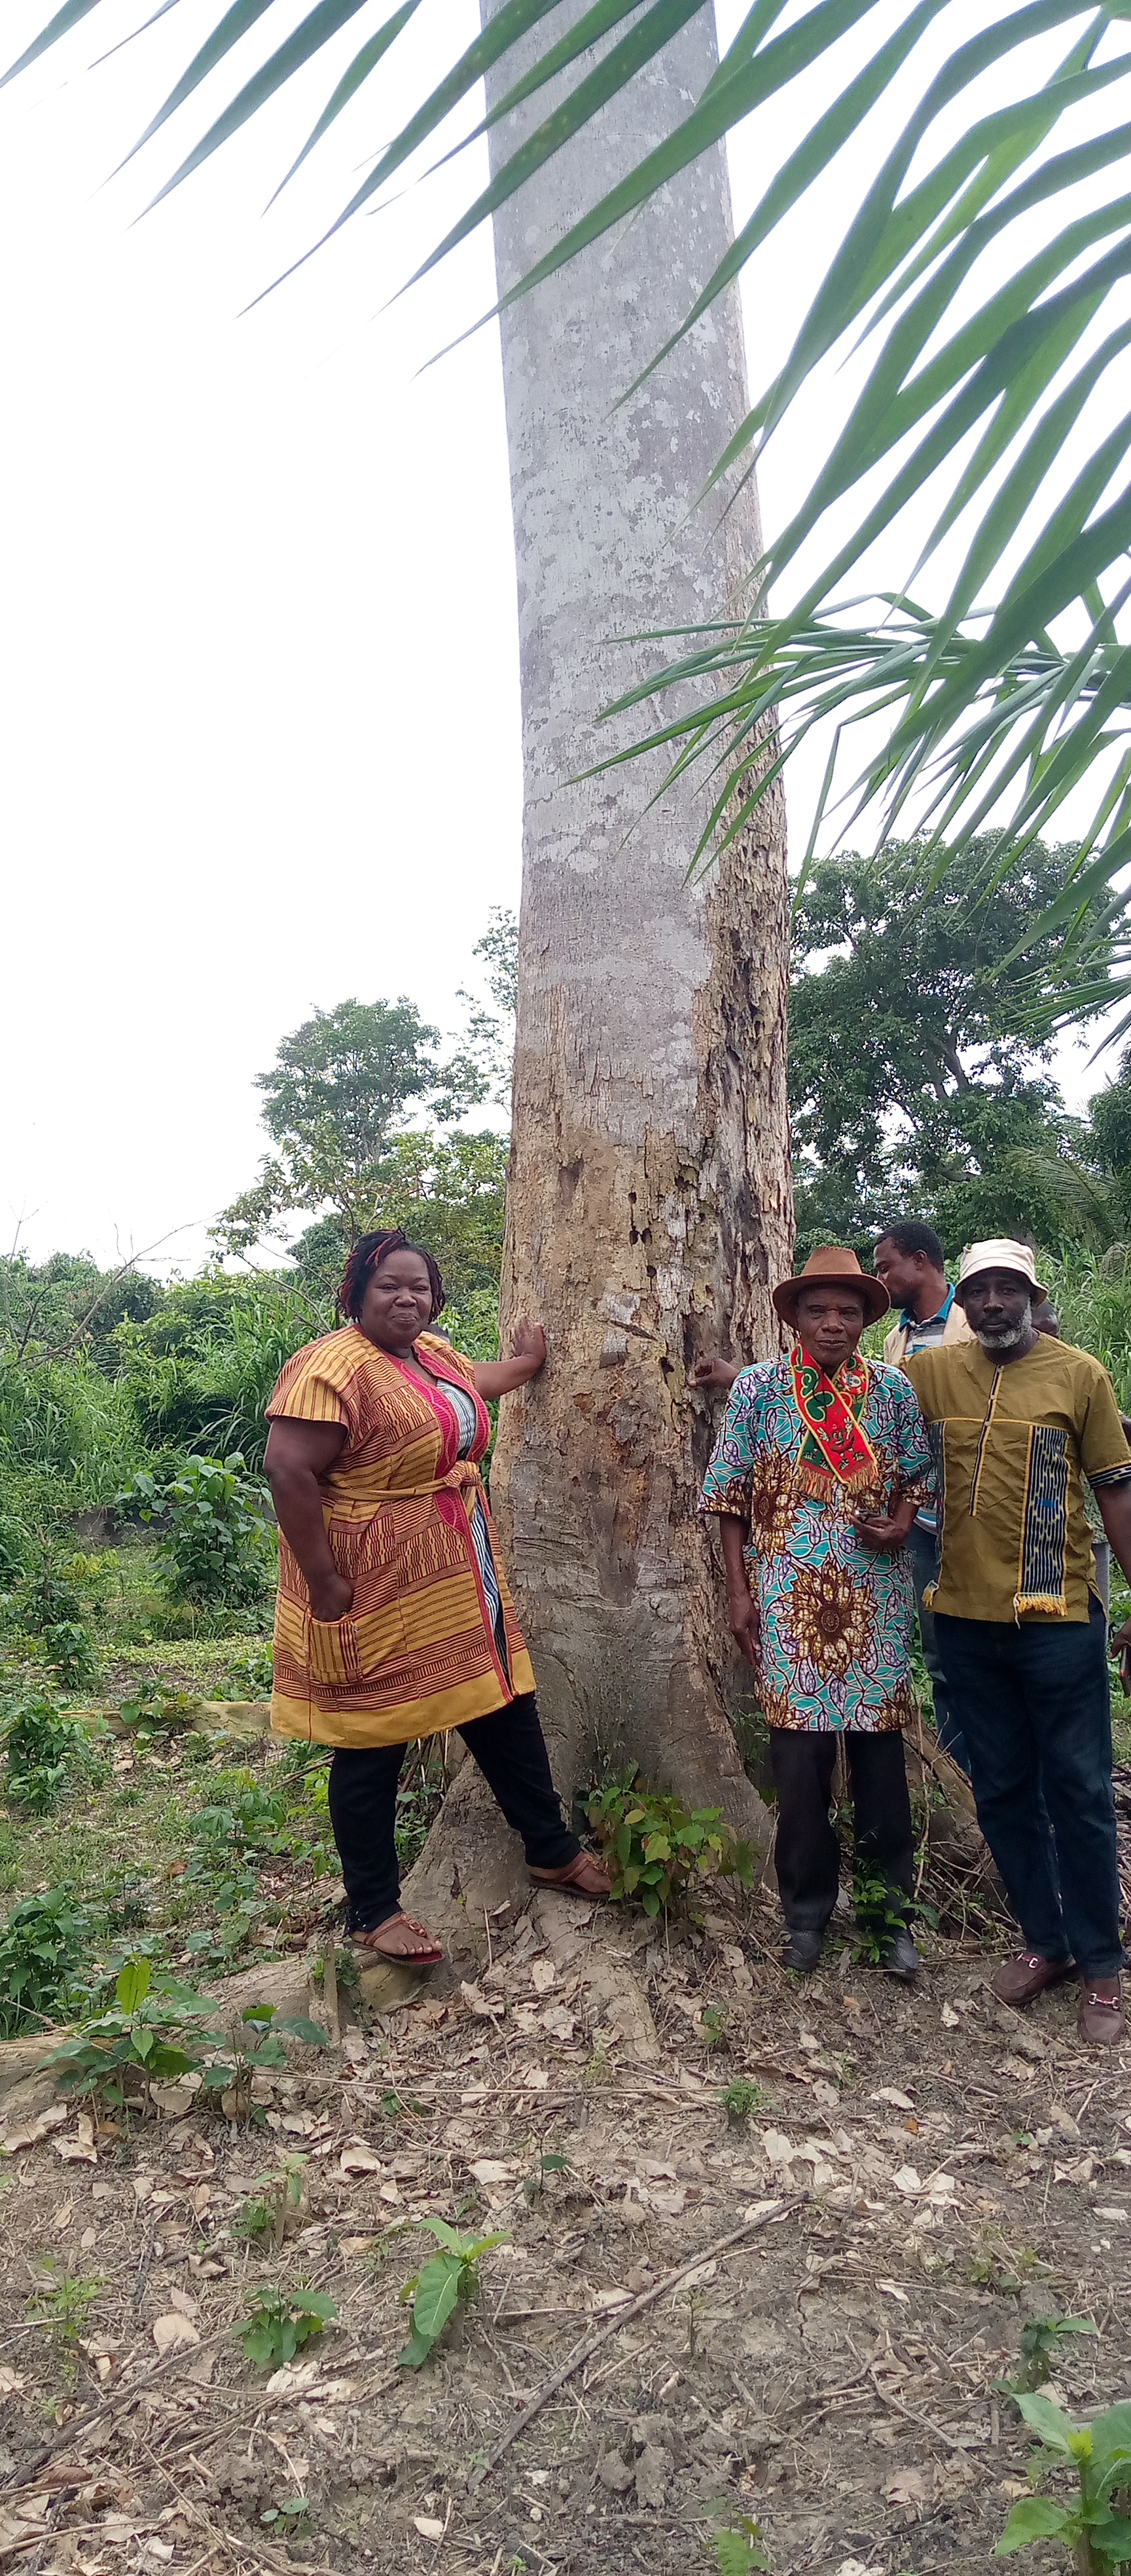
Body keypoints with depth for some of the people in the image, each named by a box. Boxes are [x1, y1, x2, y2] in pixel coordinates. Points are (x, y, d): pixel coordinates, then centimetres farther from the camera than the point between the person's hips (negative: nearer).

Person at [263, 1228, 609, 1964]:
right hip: (375, 1595, -9)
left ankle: (552, 1850, 37)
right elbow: (289, 1470, -25)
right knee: (373, 1750, 6)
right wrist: (325, 1582, -24)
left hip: (461, 1585, 9)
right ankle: (374, 1912, 23)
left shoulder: (433, 1352, 9)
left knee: (506, 1712, 18)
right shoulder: (334, 1366, -20)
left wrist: (527, 1363, 45)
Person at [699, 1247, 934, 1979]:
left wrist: (901, 1525, -7)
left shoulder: (893, 1389, 4)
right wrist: (739, 1590, -2)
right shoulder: (760, 1385, -1)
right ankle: (807, 1907, 21)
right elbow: (731, 1492, 2)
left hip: (876, 1596, 1)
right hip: (789, 1596, -1)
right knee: (799, 1753, 2)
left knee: (879, 1743, 5)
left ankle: (891, 1905, 22)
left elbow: (918, 1475, 14)